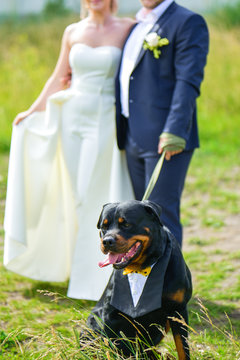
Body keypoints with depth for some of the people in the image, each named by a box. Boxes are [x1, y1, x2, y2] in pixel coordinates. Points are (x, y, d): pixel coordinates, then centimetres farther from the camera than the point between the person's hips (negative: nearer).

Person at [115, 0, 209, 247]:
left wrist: (174, 131, -25)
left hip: (166, 140, -8)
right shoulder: (135, 25, 20)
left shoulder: (188, 23, -6)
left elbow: (188, 81, -16)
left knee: (162, 216, -8)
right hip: (135, 141, 8)